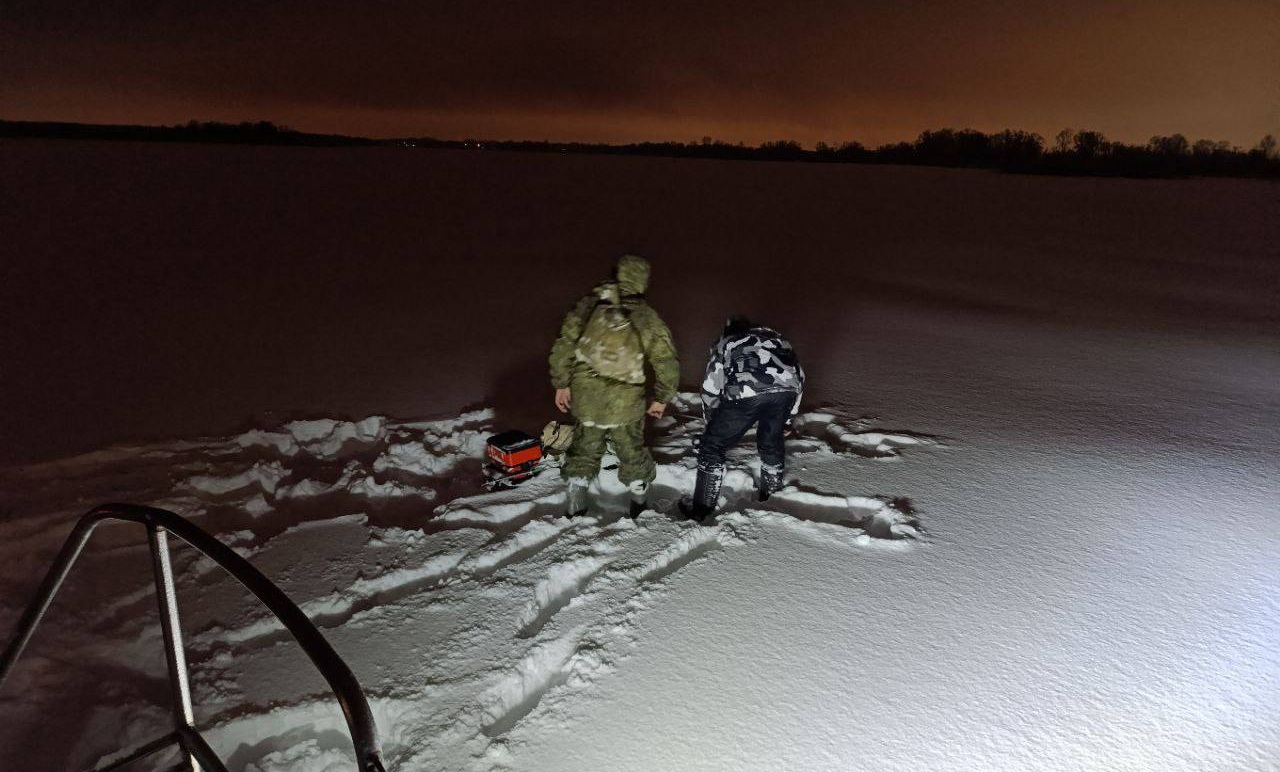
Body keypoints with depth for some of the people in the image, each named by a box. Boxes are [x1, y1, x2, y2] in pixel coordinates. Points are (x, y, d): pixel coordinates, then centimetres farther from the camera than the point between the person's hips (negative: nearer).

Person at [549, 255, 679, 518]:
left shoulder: (589, 305, -1)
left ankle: (575, 502, 23)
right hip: (625, 402, -1)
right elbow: (667, 363, -4)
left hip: (585, 397, 1)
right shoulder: (648, 318, -5)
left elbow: (564, 345, 0)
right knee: (632, 449, 20)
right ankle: (639, 500, 36)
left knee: (585, 446, 20)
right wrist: (662, 398, 9)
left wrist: (561, 384, 9)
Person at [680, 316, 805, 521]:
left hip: (746, 393, -4)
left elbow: (711, 388, 24)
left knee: (712, 446, 12)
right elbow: (799, 376, 36)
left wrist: (714, 424, 38)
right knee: (772, 439, 31)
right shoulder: (775, 337, 38)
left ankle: (701, 508, 15)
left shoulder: (726, 343, 30)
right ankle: (772, 490, 47)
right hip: (787, 388, 4)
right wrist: (786, 419, 43)